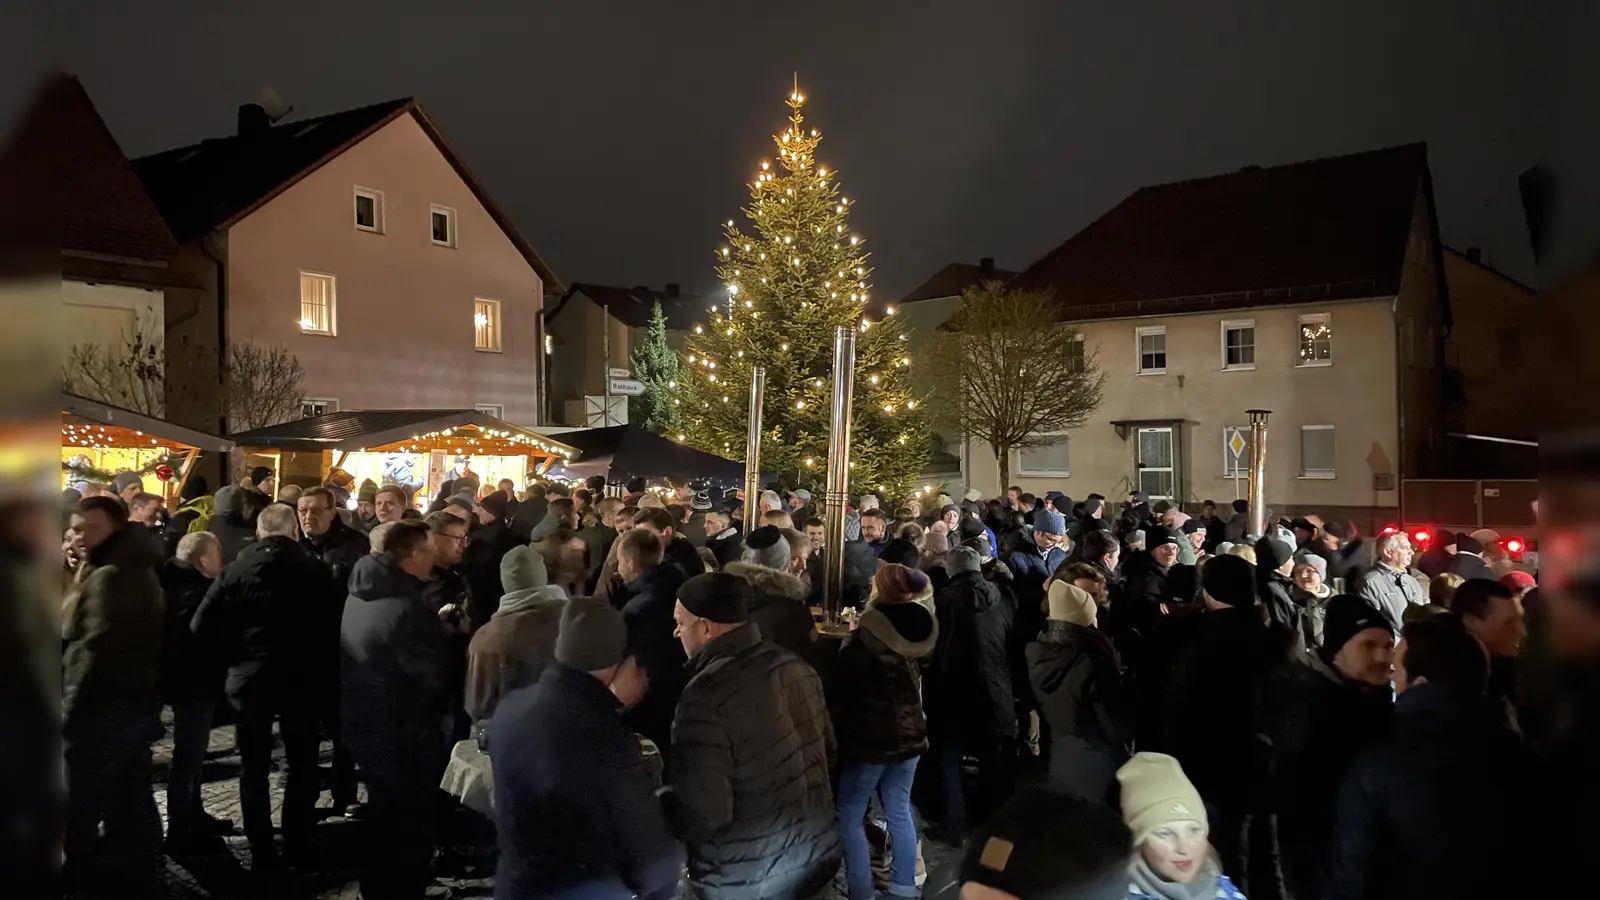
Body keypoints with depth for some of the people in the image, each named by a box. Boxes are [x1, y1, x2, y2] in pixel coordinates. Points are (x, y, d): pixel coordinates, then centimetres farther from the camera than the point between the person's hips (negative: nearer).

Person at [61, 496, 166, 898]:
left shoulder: (107, 577, -16)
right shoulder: (137, 571, 16)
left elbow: (97, 649, -22)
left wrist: (70, 706, -16)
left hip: (102, 707, -10)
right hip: (134, 701, 10)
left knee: (78, 808, -2)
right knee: (132, 801, 14)